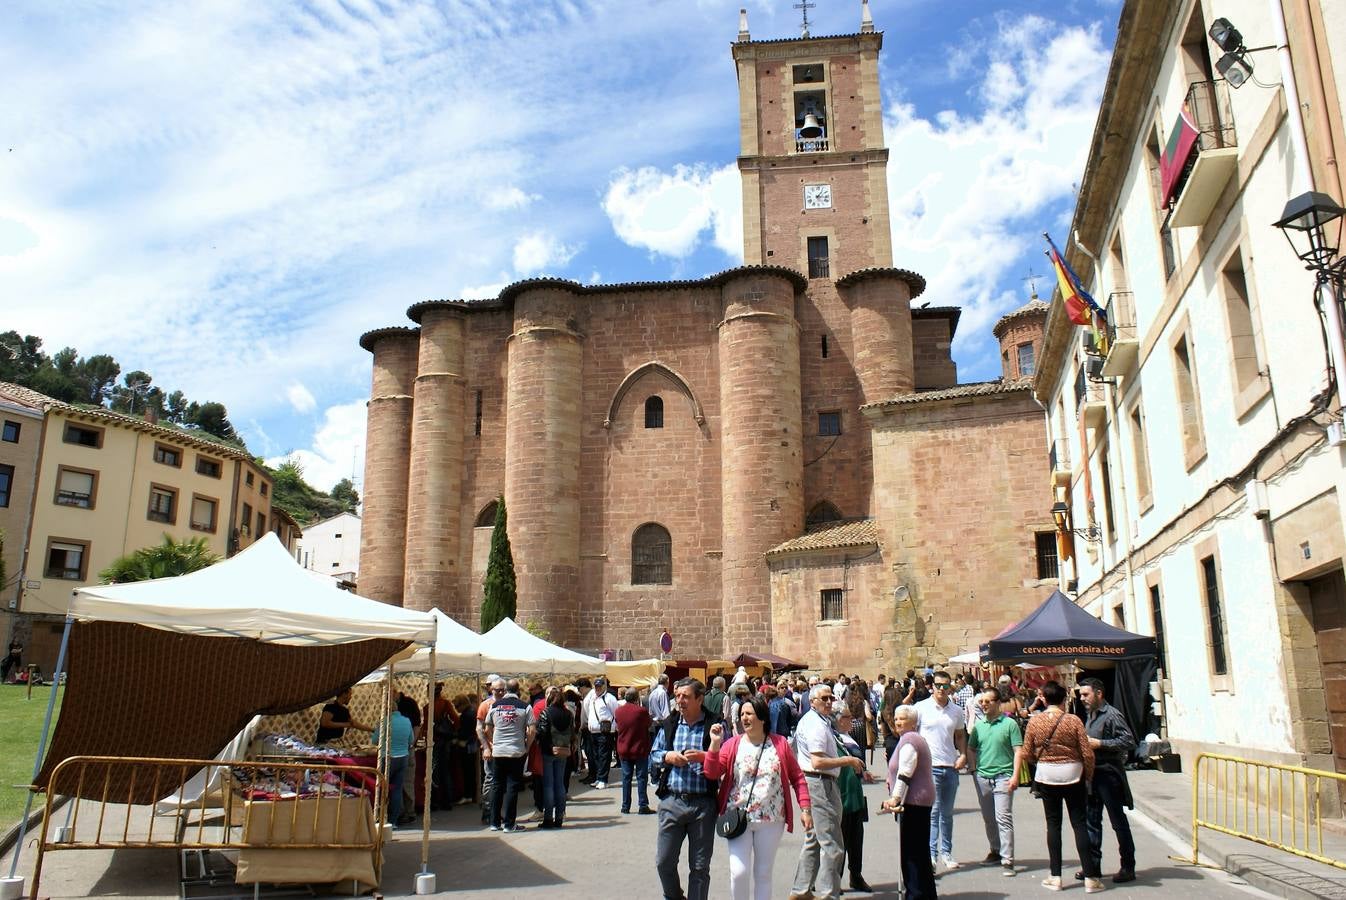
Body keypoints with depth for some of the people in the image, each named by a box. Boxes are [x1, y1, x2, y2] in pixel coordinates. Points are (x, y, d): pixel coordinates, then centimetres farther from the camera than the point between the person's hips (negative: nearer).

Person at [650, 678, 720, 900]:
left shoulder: (715, 725, -4)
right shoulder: (670, 724, 9)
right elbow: (653, 754, 17)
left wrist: (703, 757, -20)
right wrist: (667, 757, -4)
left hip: (703, 804, -3)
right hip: (672, 801, 3)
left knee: (700, 866, 7)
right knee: (664, 862, 6)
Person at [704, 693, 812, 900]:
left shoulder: (780, 744, 2)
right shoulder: (732, 744, 1)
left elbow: (797, 777, 6)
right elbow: (711, 773, -7)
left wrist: (804, 808, -1)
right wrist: (715, 743, -17)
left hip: (771, 821, 1)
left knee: (763, 874, 11)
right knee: (739, 872, -11)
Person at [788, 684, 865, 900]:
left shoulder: (807, 720, 15)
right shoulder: (818, 724, -17)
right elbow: (818, 762, -26)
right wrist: (847, 760, -18)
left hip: (809, 782, 11)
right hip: (820, 783, -11)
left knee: (813, 840, 19)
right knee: (832, 845, -5)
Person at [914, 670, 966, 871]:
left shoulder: (956, 710, 7)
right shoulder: (921, 708, -5)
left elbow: (960, 735, 19)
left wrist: (963, 755, 3)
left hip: (951, 767, 4)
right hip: (929, 766, -4)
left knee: (947, 813, 13)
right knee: (932, 811, -6)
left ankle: (946, 852, 23)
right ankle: (931, 854, 0)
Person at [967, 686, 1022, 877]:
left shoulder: (1009, 724, -5)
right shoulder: (978, 725, 8)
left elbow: (1018, 751, -5)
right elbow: (971, 749, 17)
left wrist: (1015, 775, -12)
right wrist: (973, 769, 6)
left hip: (1003, 776, -5)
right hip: (982, 777, 5)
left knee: (1003, 818, -9)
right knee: (988, 818, 14)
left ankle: (1007, 860, -6)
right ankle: (996, 850, 31)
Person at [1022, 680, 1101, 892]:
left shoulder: (1034, 722, -6)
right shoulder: (1073, 721, -10)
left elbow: (1027, 755, -2)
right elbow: (1087, 754, -9)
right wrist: (1089, 775, 8)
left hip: (1046, 776, 1)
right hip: (1072, 775, -1)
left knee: (1053, 824, 10)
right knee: (1079, 824, 6)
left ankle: (1055, 877, 13)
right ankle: (1090, 877, 7)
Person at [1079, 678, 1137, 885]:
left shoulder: (1111, 715, -13)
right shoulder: (1090, 715, 14)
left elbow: (1129, 742, -19)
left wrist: (1099, 744, -20)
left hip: (1108, 774, -9)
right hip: (1092, 773, 9)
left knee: (1118, 821, 2)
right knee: (1092, 820, 11)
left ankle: (1128, 867, 12)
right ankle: (1093, 864, 19)